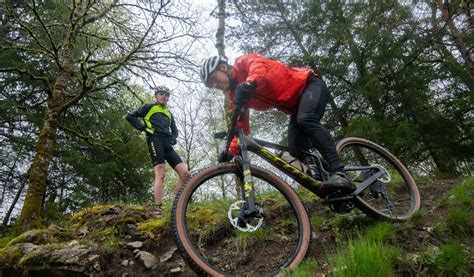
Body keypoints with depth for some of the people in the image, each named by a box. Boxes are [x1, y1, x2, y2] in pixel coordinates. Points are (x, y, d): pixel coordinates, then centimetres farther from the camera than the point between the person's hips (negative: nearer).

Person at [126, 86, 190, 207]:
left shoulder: (169, 113, 33)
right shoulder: (149, 107, 15)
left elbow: (175, 131, 37)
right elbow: (130, 116, 8)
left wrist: (173, 139, 14)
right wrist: (143, 128, -2)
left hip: (167, 144, 6)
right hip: (155, 140, -6)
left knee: (185, 173, -10)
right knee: (160, 175, -22)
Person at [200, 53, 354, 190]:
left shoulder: (243, 62, -12)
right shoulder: (235, 96, 6)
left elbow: (259, 67, -36)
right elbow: (241, 127, 0)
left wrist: (248, 84, -57)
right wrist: (230, 151, -15)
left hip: (310, 85, -8)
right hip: (295, 105, 8)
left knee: (306, 120, -35)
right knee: (296, 149, -8)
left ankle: (339, 173, -40)